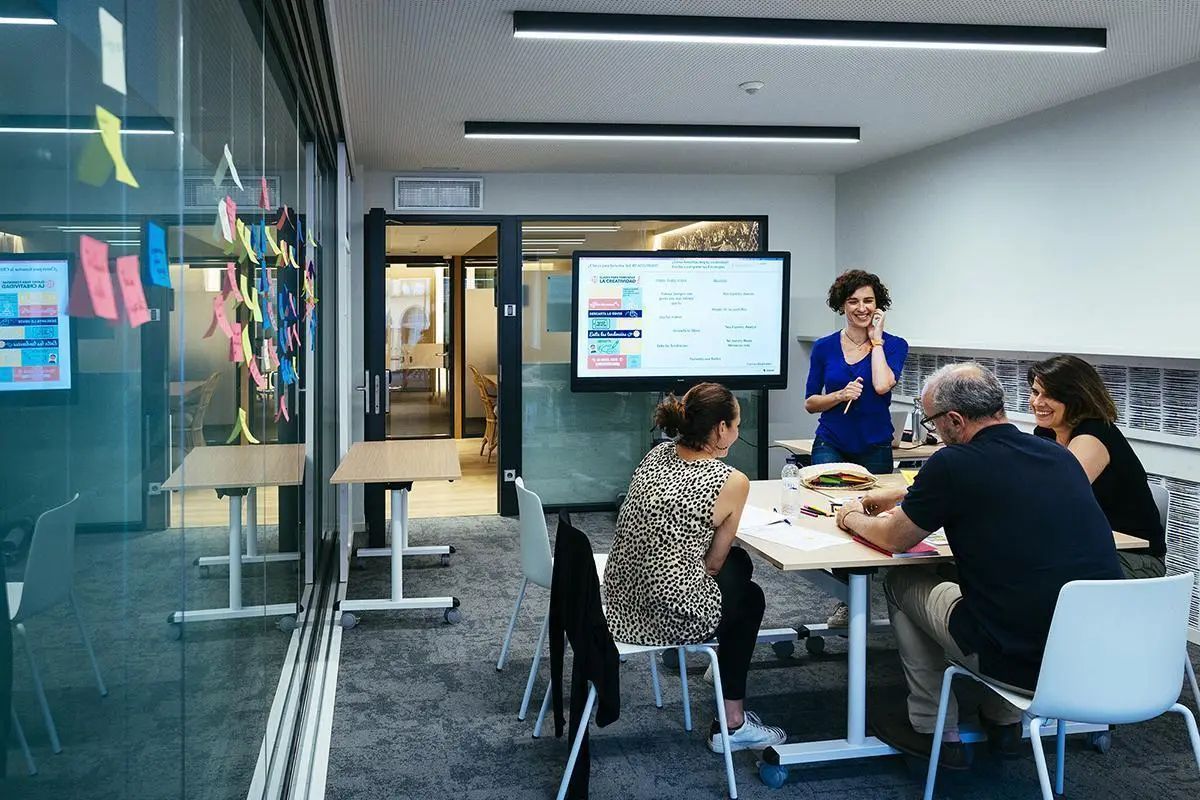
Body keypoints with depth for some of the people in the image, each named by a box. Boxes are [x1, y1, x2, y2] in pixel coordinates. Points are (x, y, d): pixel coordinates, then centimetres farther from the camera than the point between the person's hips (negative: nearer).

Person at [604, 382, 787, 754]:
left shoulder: (657, 454, 4)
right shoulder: (732, 481, -14)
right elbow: (714, 562, -4)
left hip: (622, 596, 7)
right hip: (672, 617, -7)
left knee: (740, 561, 28)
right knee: (750, 598, 27)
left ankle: (721, 660, 43)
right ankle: (733, 725, 32)